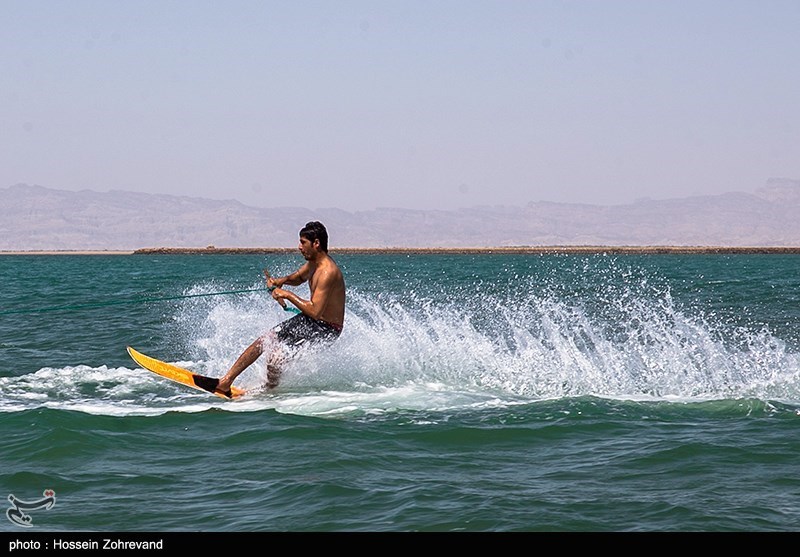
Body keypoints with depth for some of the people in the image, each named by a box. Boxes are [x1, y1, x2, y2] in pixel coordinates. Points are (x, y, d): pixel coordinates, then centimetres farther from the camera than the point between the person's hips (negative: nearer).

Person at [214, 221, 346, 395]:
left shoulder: (328, 272, -26)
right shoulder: (313, 262, 4)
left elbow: (315, 312, -31)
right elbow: (297, 278, 26)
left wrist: (288, 295, -21)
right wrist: (281, 281, 3)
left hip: (325, 329, -10)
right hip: (308, 321, 10)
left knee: (275, 357, -22)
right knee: (262, 341, 7)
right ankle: (226, 381, 13)